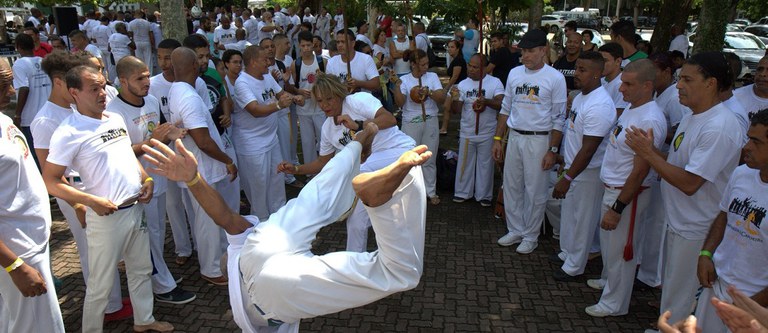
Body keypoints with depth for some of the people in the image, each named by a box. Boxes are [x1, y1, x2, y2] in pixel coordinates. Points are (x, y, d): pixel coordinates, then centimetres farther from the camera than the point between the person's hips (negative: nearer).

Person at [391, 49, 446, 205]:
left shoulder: (432, 76, 2)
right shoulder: (404, 80, -2)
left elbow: (442, 99, -5)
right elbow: (400, 103, -13)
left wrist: (429, 92, -21)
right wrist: (397, 84, -23)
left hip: (430, 122, 2)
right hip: (411, 123, -1)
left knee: (429, 160, 10)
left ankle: (431, 192, 22)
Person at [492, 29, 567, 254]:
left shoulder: (555, 78, -7)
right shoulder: (514, 73, 6)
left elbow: (559, 118, -7)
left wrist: (552, 150, -11)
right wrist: (497, 139, 8)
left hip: (539, 139, -5)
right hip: (514, 137, 5)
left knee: (535, 191, 3)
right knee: (511, 187, 12)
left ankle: (530, 236, 19)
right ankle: (515, 230, 27)